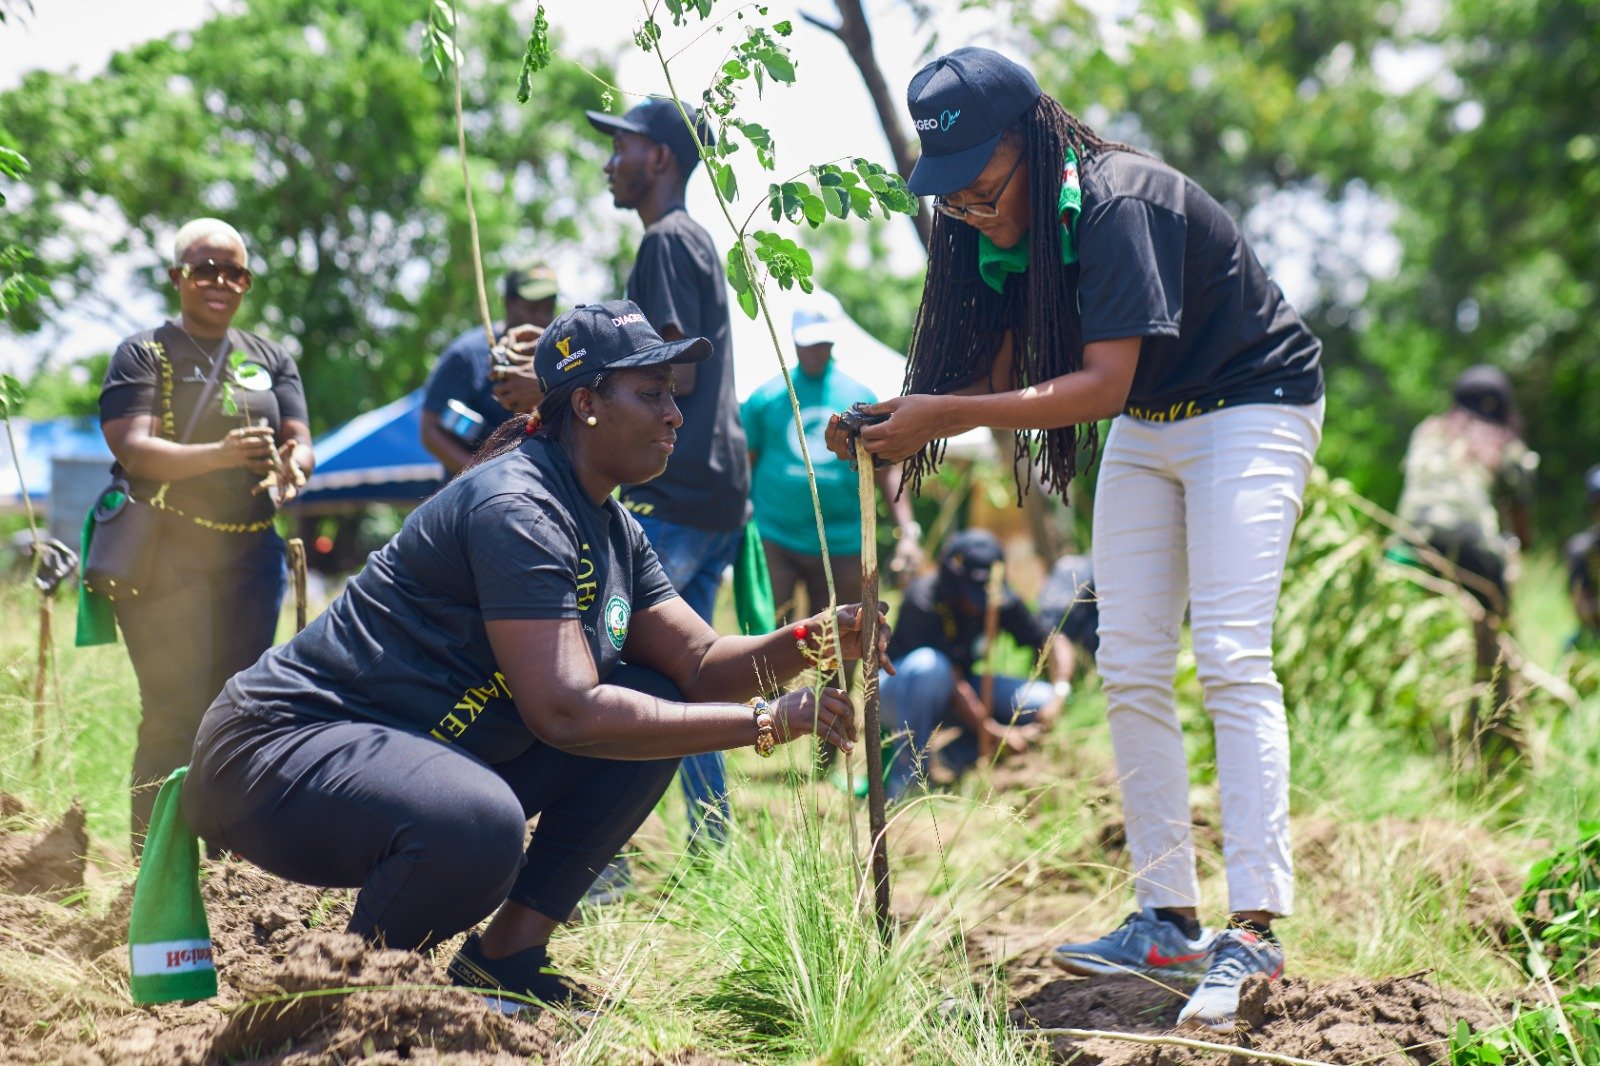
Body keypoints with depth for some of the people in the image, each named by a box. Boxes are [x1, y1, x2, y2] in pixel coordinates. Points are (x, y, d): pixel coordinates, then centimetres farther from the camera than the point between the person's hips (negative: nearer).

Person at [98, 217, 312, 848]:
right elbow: (132, 449, -12)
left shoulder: (271, 360, 14)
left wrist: (291, 465, -19)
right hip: (167, 555, -4)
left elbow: (300, 441, 7)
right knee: (174, 712, -11)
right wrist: (223, 454, -29)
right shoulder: (143, 354, 1)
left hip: (250, 556, 5)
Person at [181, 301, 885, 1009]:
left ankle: (505, 957, 6)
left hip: (433, 755, 10)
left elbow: (701, 664, 8)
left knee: (653, 703, 5)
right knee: (477, 826, -40)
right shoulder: (515, 507, -21)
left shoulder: (613, 529, 11)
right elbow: (566, 711, -29)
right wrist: (766, 722, -26)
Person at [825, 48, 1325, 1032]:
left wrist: (941, 415, -38)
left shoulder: (1117, 206, -30)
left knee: (1232, 661, -19)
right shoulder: (1002, 232, -6)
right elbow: (998, 371, -6)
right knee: (1130, 672, 1)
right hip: (1146, 431, 8)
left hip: (1251, 406, -8)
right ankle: (1169, 923, 4)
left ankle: (1255, 927, -22)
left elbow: (1103, 384, -35)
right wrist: (891, 423, -23)